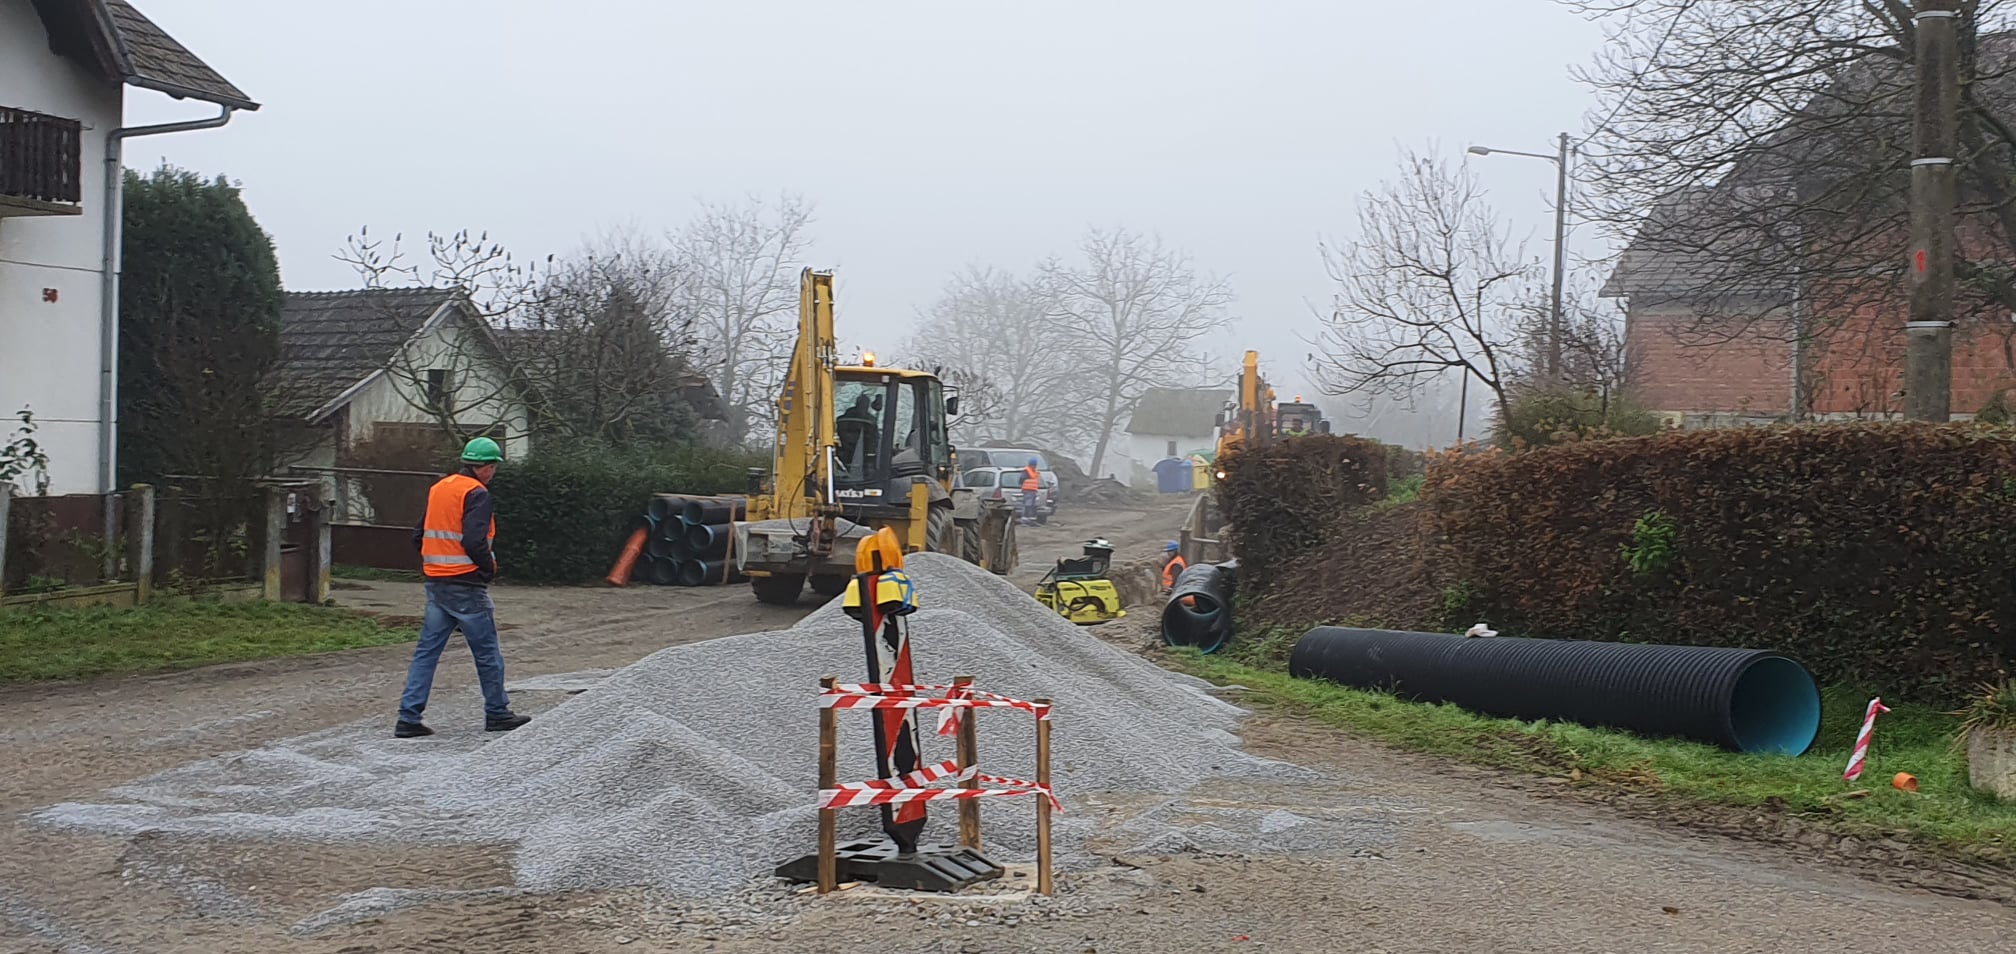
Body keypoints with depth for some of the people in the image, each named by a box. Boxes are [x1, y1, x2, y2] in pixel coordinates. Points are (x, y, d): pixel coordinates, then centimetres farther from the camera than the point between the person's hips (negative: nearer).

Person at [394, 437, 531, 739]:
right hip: (466, 586, -8)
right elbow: (474, 541, -23)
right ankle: (497, 714, 15)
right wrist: (490, 567, -7)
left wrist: (436, 564, 18)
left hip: (436, 584, 8)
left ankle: (408, 717, 2)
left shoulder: (438, 488, 13)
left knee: (427, 650, 7)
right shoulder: (476, 494, -13)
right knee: (487, 652, 6)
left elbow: (419, 537, 16)